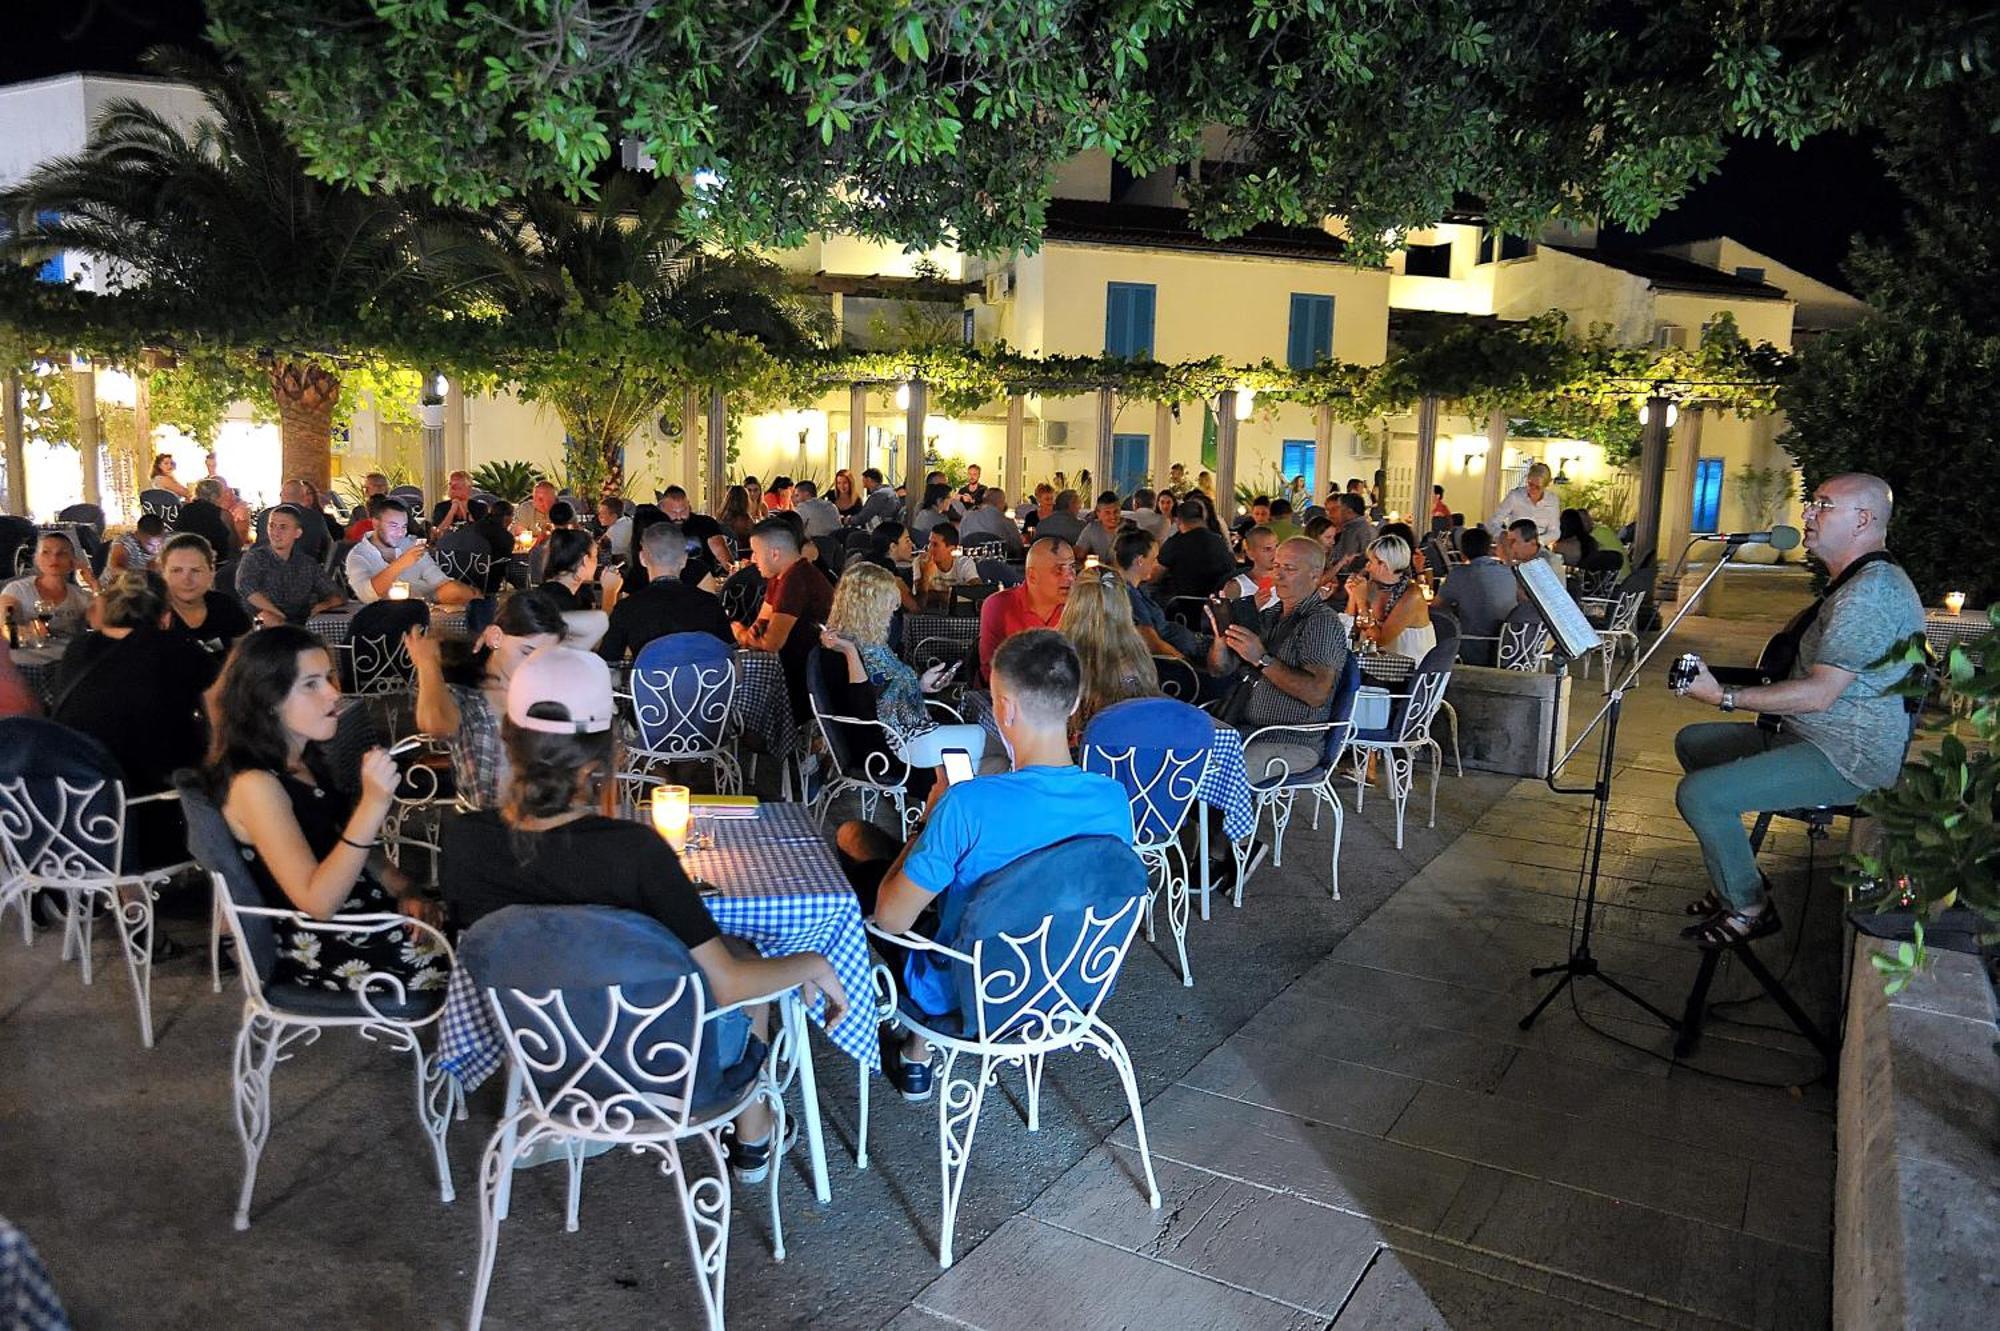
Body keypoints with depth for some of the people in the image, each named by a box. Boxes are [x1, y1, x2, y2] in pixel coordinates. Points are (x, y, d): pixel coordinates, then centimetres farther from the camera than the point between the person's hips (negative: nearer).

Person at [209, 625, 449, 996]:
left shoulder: (303, 761, 7)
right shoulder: (254, 785, -19)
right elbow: (317, 902, -25)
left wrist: (404, 892, -1)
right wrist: (373, 804, -34)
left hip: (365, 914, 8)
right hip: (317, 953, -8)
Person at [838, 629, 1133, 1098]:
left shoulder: (969, 805, -33)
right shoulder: (1114, 798, -16)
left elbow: (891, 919, -22)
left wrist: (930, 820, -9)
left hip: (961, 998, -5)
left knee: (852, 835, 13)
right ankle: (919, 1046, 31)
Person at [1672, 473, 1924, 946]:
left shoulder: (1872, 591, -21)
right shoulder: (1851, 583, 15)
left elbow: (1819, 694, -27)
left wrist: (1724, 696, -25)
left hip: (1845, 760, -12)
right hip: (1809, 736, 12)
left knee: (1699, 794, -25)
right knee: (1691, 741, 18)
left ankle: (1748, 907, -3)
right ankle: (1737, 876, 19)